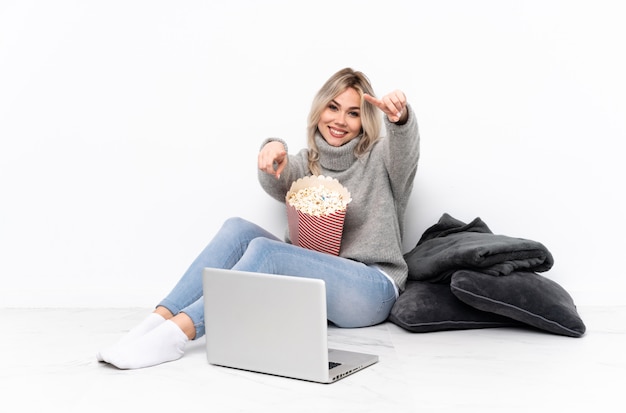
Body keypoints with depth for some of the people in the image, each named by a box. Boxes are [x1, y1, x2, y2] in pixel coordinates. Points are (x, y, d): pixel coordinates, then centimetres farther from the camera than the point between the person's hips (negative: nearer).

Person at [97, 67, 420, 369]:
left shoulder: (379, 158, 5)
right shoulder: (306, 164, 15)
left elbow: (405, 152, -19)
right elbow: (277, 182, -7)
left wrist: (400, 117, -41)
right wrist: (274, 149, -31)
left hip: (371, 289, -4)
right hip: (314, 288, 4)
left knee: (264, 250, -29)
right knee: (237, 228, -19)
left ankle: (176, 334, -36)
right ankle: (159, 320, -28)